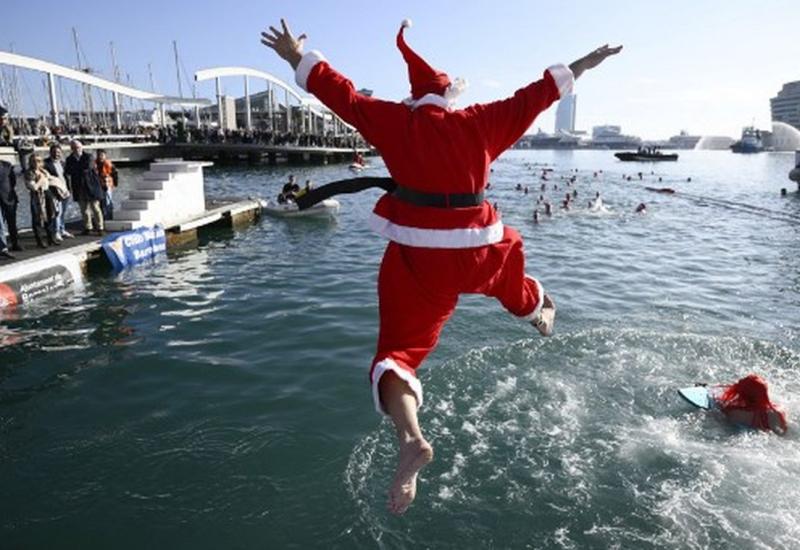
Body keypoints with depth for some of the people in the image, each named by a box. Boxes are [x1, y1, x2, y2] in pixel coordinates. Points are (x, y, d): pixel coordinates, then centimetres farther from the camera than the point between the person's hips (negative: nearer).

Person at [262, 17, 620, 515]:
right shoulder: (479, 122, 4)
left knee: (400, 346, 0)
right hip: (478, 249, 3)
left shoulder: (397, 120, 0)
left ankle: (411, 438, -25)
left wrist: (297, 58, 21)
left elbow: (342, 92, 7)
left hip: (418, 253, -2)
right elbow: (533, 97, 14)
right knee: (511, 254, 37)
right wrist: (581, 66, 28)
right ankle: (539, 311, 66)